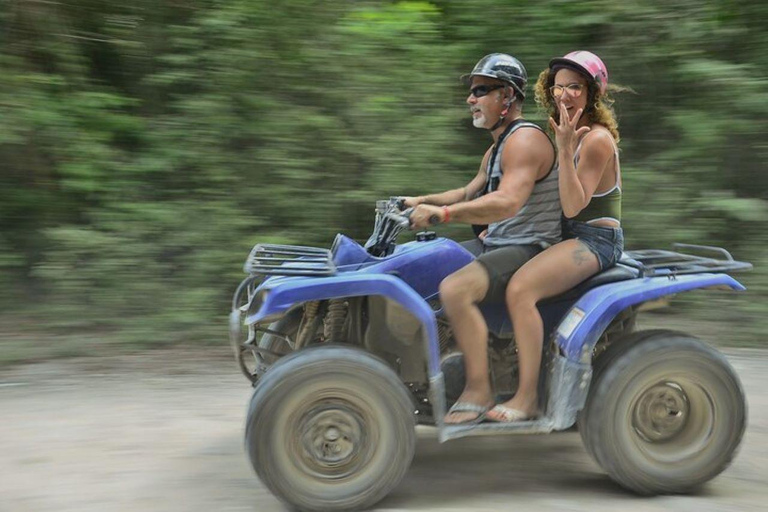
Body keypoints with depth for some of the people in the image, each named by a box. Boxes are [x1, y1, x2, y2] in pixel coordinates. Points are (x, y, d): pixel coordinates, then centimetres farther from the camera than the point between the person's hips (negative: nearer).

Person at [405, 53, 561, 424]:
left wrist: (442, 213, -34)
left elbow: (506, 202, -31)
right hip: (494, 243, 11)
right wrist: (423, 200, 15)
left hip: (529, 251, -11)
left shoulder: (524, 139, -16)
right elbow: (471, 193, 30)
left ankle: (479, 390, -21)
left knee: (454, 289, -32)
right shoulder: (497, 148, 19)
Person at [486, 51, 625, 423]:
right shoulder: (568, 132, 15)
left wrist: (565, 149, -29)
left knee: (520, 288, -31)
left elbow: (573, 205, -22)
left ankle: (527, 398, -26)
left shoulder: (597, 139, -14)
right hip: (568, 236, 10)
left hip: (595, 239, -10)